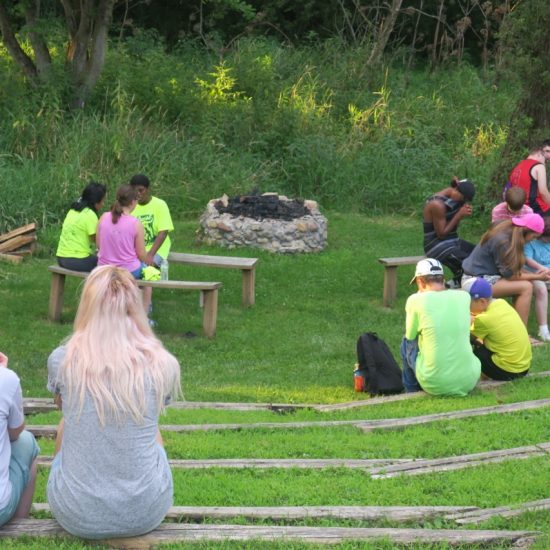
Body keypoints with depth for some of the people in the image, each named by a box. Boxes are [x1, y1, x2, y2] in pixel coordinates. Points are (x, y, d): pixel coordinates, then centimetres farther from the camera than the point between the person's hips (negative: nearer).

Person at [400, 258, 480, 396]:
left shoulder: (416, 300, -8)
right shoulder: (464, 297, 3)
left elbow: (410, 336, 9)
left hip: (435, 385, -4)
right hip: (469, 382, 4)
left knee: (406, 343, 22)